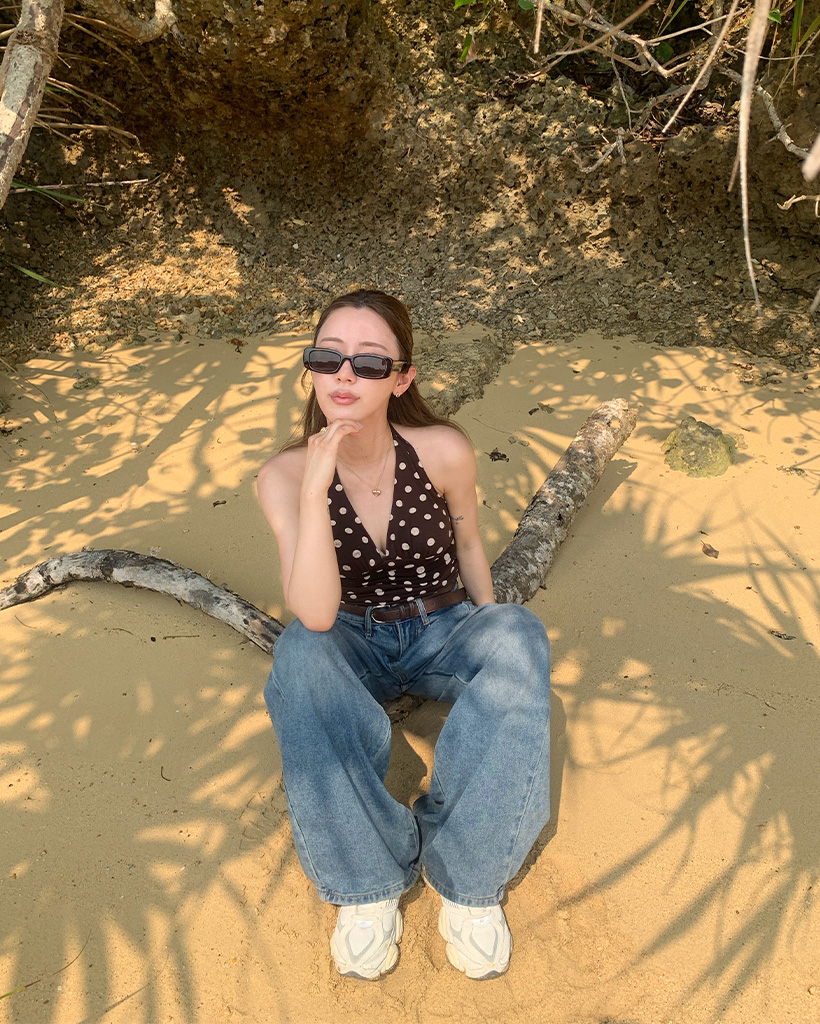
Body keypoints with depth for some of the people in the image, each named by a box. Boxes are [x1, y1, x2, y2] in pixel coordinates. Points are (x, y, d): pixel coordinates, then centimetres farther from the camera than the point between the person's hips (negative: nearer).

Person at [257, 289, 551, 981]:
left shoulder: (445, 451, -16)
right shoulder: (285, 475, -17)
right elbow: (315, 615, -28)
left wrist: (492, 638, 1)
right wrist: (315, 488, -36)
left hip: (444, 633, 1)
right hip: (355, 647, 0)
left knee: (521, 636, -30)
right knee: (299, 652, -34)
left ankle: (467, 875, -18)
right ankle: (369, 882, -19)